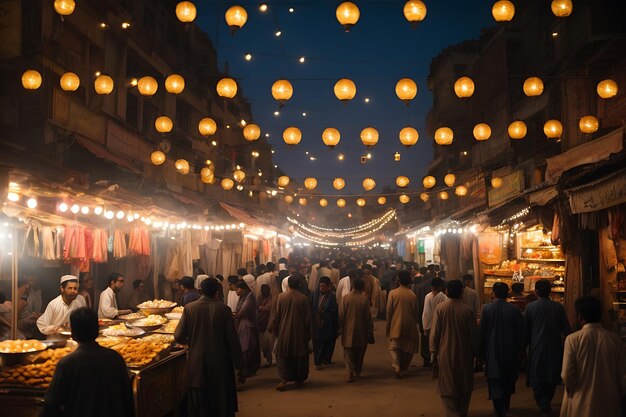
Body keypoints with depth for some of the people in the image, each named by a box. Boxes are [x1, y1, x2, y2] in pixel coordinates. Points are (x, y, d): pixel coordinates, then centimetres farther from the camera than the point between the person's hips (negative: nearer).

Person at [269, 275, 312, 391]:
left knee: (283, 356, 8)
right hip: (300, 333, 0)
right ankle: (298, 380, 19)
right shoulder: (304, 298, -8)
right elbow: (308, 318, -2)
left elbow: (276, 315, -2)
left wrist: (275, 330, 10)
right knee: (300, 356, 13)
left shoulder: (281, 297, -7)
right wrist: (308, 334, 8)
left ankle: (284, 379, -8)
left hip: (284, 332, 0)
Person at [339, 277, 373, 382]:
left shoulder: (346, 298, -9)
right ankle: (357, 371, 29)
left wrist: (340, 328, 5)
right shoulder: (365, 299, -11)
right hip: (361, 331, 1)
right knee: (360, 353, 18)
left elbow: (341, 315, -5)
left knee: (348, 353, 5)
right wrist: (370, 330, 3)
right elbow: (368, 316, -6)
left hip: (348, 331, -1)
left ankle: (350, 372, -12)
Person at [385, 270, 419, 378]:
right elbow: (415, 313, 3)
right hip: (409, 326, 2)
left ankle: (397, 366, -18)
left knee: (394, 347, 4)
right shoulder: (412, 295, -4)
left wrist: (387, 327, 4)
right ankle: (403, 368, 21)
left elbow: (389, 311, -5)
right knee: (407, 348, 15)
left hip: (396, 325, -2)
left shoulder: (393, 293, -8)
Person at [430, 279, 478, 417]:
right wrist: (474, 351, 12)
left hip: (445, 354, -1)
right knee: (464, 386, 20)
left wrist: (434, 353, 3)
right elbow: (473, 334, -3)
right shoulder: (467, 310, -11)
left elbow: (434, 333, -8)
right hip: (464, 354, 1)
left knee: (447, 388, 6)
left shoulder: (440, 308, -12)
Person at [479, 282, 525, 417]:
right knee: (508, 381, 20)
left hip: (493, 351, -3)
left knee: (495, 382, -2)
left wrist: (481, 350, 6)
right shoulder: (515, 310, -8)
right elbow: (520, 333, -2)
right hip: (511, 351, 3)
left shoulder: (486, 308, -11)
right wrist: (519, 351, 11)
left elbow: (482, 332, -6)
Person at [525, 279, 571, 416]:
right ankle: (547, 404, 26)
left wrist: (527, 344, 14)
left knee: (537, 379, 6)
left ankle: (544, 406, -3)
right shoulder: (558, 307, -5)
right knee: (552, 376, 17)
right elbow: (566, 329, -2)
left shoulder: (530, 307, -8)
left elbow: (527, 329, -1)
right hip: (554, 348, 2)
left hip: (537, 348, -2)